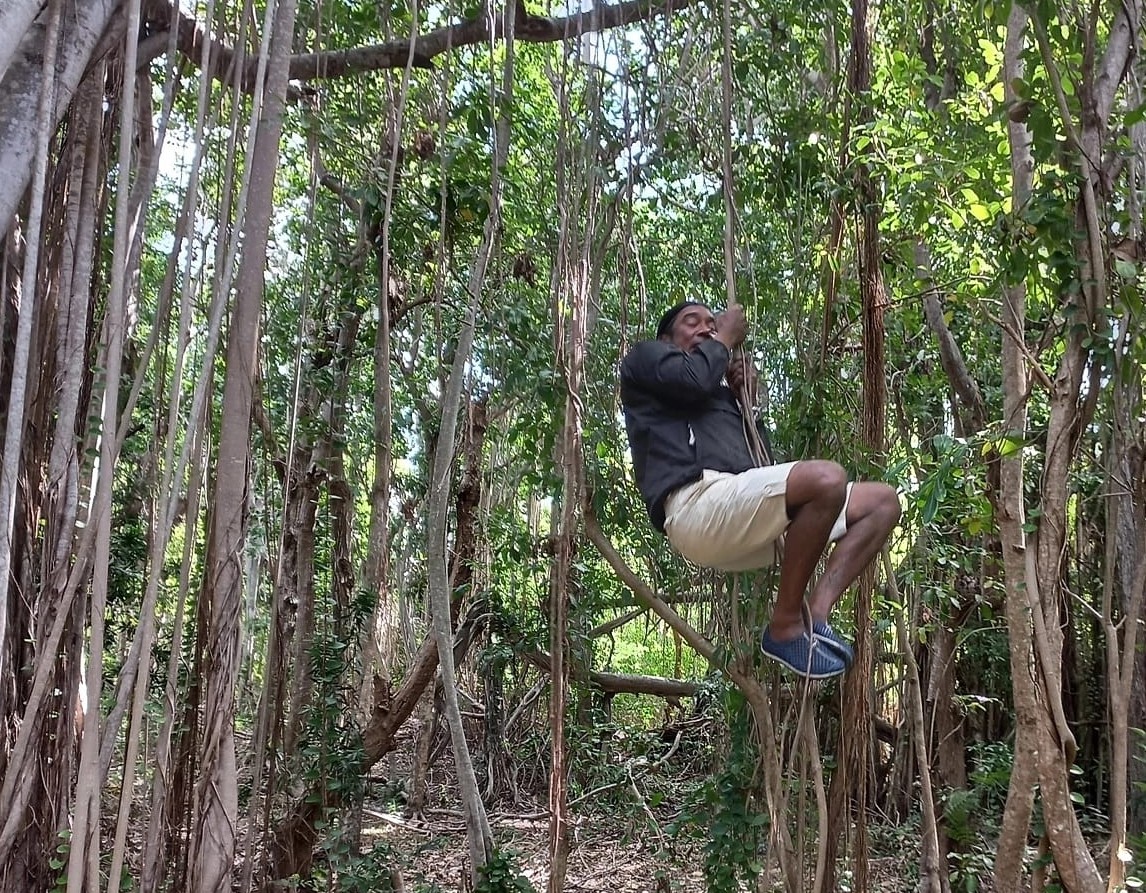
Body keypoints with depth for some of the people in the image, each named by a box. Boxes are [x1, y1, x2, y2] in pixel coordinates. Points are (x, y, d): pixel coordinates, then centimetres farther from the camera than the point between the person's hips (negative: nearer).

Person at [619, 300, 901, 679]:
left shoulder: (719, 392, 39)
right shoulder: (646, 356, 19)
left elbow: (761, 459, 27)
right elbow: (693, 378, -6)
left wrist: (748, 397, 18)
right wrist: (725, 339, 12)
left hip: (742, 512, 9)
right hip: (698, 503, -9)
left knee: (882, 501, 7)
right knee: (827, 478, -31)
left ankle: (814, 616, -10)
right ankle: (785, 627, -16)